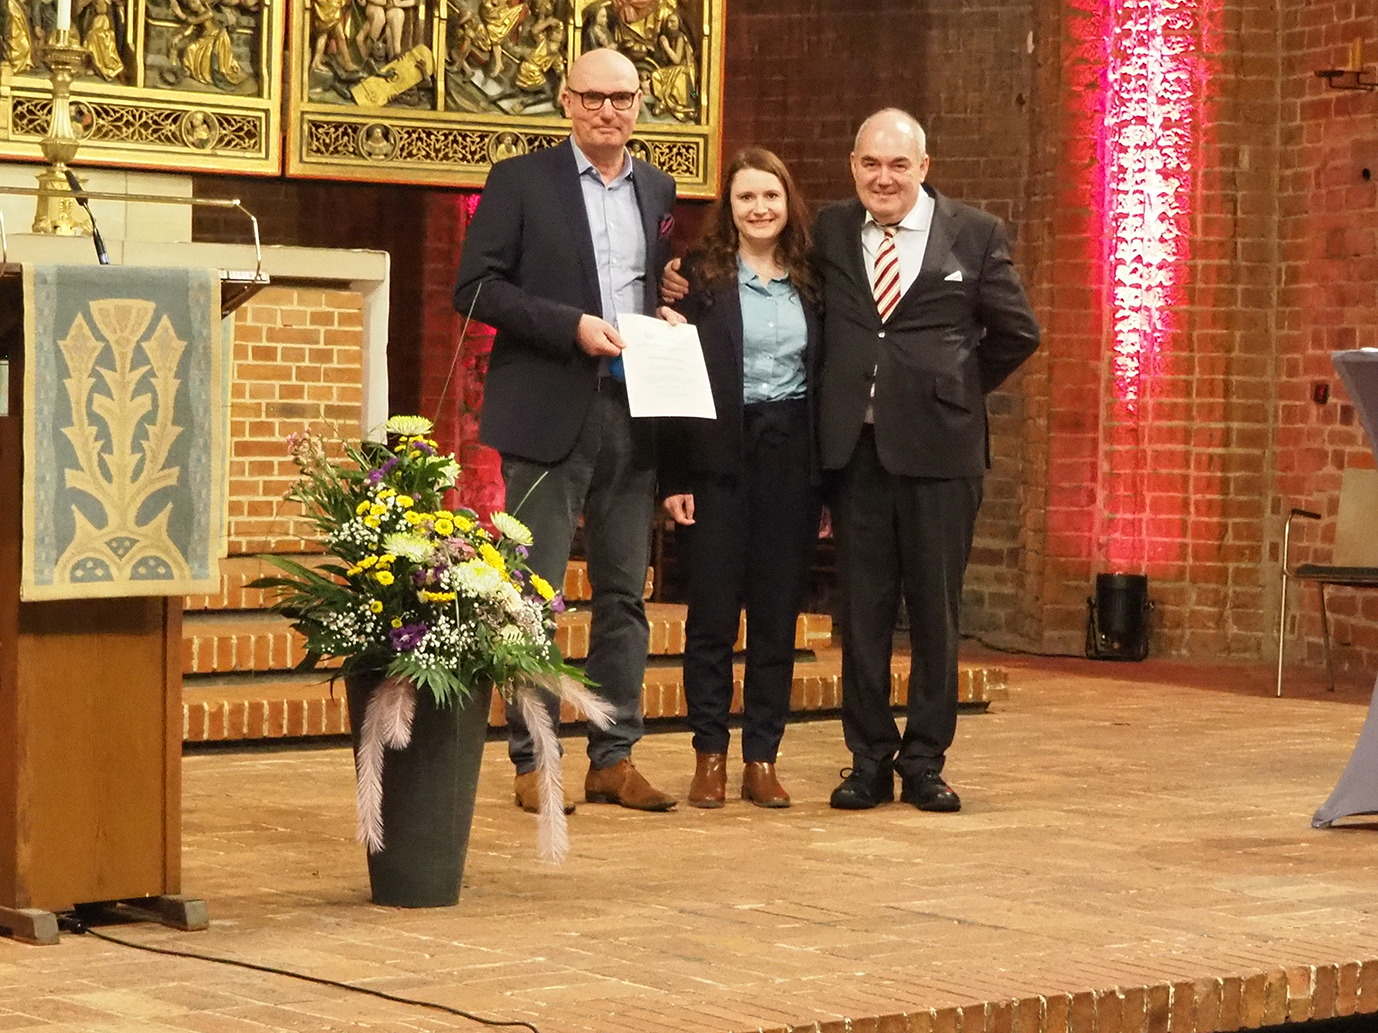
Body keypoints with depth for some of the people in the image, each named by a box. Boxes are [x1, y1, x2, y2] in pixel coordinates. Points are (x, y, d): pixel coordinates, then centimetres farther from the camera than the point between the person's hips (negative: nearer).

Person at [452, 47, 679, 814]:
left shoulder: (659, 191, 13)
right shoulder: (520, 182, 0)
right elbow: (476, 287, -6)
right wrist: (572, 326, -15)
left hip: (634, 414, 4)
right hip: (550, 415, -4)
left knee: (625, 593, 7)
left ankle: (615, 757, 14)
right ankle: (532, 759, 6)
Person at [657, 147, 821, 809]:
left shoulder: (810, 282, 9)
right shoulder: (702, 277, 0)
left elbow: (827, 377, 10)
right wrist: (674, 478, -9)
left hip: (792, 458, 3)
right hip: (720, 459, -3)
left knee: (777, 616, 4)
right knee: (713, 612, 1)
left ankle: (762, 758, 11)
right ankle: (710, 756, 10)